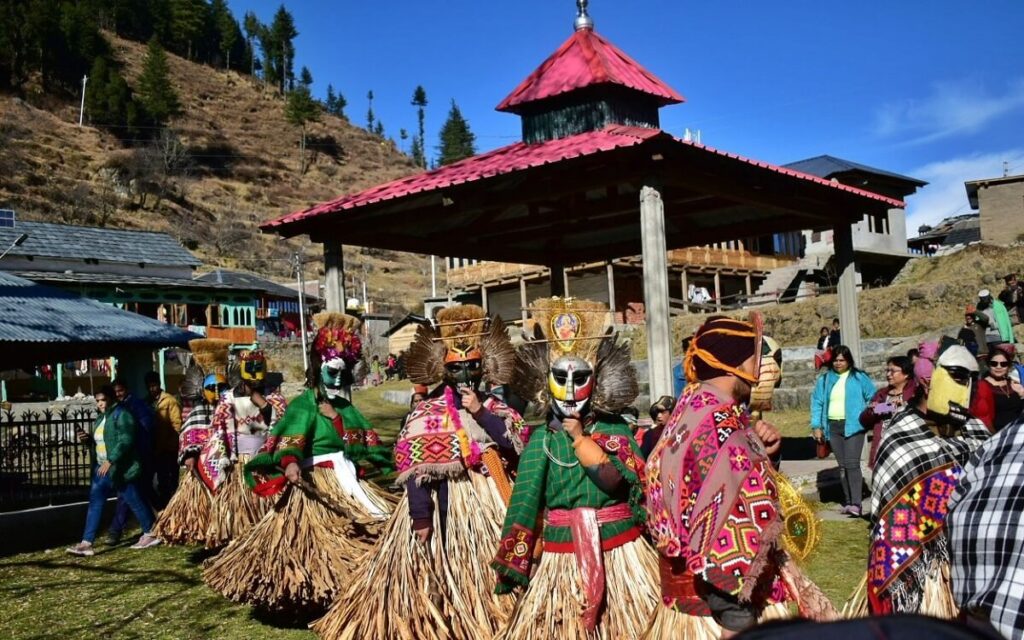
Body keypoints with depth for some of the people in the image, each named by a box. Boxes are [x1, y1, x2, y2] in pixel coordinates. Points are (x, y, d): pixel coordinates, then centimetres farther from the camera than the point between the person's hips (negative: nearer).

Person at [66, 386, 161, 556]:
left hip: (120, 468, -9)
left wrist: (110, 461, -29)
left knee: (134, 500, 2)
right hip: (103, 468, 9)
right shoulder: (101, 417, 14)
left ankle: (151, 534, 17)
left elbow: (126, 441, -23)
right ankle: (86, 543, 2)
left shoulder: (121, 415, -13)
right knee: (95, 502, 2)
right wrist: (88, 438, 4)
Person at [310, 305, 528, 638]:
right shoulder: (428, 414, -7)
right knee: (446, 565, 1)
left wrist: (481, 412, -15)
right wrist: (421, 519, -16)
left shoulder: (495, 408, 7)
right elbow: (418, 470, -11)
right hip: (445, 502, -4)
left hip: (490, 500, 5)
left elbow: (517, 444, -9)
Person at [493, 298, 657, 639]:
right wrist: (512, 563, -6)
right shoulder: (542, 437, -1)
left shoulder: (616, 428, -1)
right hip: (562, 552, 0)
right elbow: (525, 499, -4)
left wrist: (580, 437, -15)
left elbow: (615, 480, -15)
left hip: (618, 550, 0)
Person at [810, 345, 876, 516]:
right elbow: (817, 402, 10)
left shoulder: (859, 377, 1)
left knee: (852, 463, -14)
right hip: (833, 427, 4)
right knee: (842, 466, 9)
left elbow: (873, 398, 4)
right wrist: (816, 426, 4)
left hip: (853, 426, -4)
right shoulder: (825, 379, 10)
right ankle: (848, 502, 16)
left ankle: (856, 504, -17)